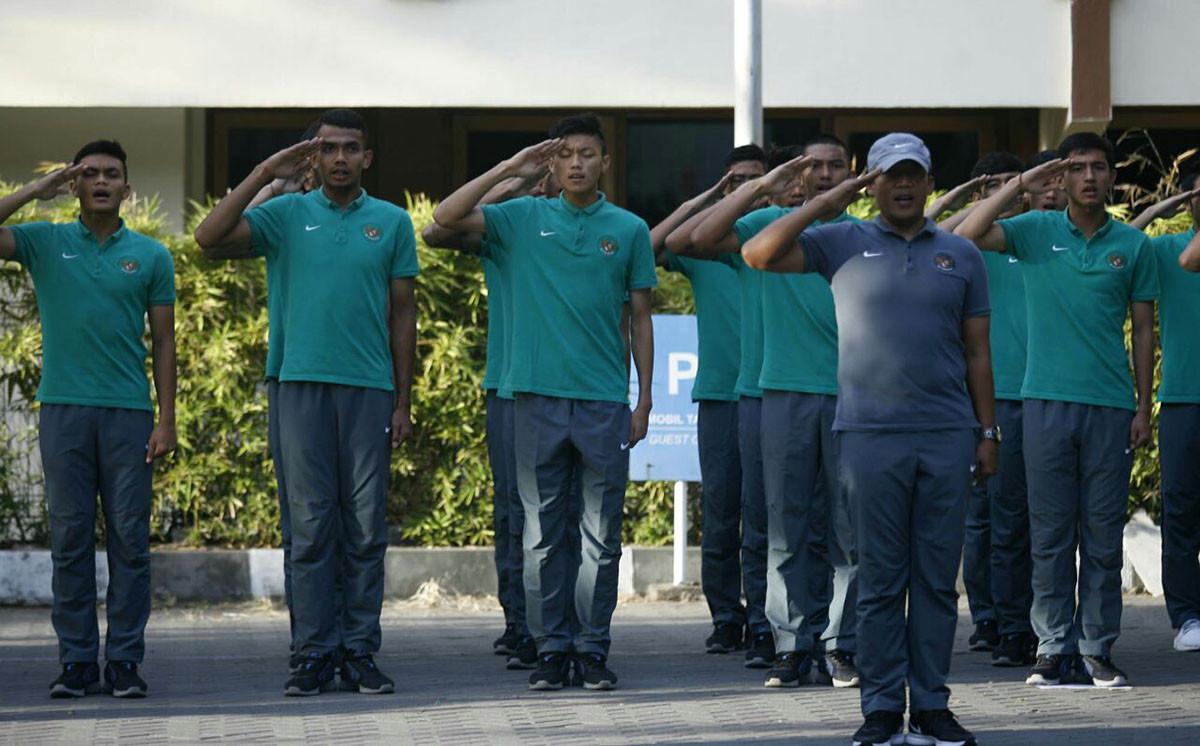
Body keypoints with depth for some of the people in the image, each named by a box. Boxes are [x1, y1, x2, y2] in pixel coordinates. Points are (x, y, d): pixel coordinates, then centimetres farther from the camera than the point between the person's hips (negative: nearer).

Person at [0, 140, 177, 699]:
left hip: (129, 412, 0)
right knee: (70, 537, 1)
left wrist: (167, 420, 1)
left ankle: (126, 661, 3)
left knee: (130, 538, -1)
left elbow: (163, 342, 8)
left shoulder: (151, 256, 9)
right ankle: (77, 662, 5)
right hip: (64, 407, 0)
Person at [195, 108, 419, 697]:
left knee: (366, 527, 2)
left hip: (370, 388, 1)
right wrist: (265, 174, -8)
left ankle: (360, 653, 6)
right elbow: (211, 239, -7)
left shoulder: (392, 222, 9)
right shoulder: (287, 215, 7)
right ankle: (315, 654, 3)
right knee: (310, 525, 0)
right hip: (303, 384, -1)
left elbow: (403, 313, 10)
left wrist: (403, 401, 5)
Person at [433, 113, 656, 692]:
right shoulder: (523, 219, 7)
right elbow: (446, 217, -4)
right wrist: (510, 168, -5)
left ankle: (593, 649, 8)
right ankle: (552, 649, 9)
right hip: (539, 397, 0)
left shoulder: (629, 230, 8)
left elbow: (641, 319, 10)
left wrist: (645, 399, 6)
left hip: (605, 402, 0)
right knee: (543, 535, 3)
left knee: (602, 536, 2)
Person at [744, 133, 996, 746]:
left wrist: (988, 431, 8)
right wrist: (827, 203, -4)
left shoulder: (960, 255, 13)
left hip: (947, 436, 2)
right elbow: (759, 253, -5)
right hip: (871, 435, -2)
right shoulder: (843, 244, 7)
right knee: (881, 579, 1)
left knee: (938, 577, 3)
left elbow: (976, 351, 13)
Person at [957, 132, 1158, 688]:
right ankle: (1054, 647, 7)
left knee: (1104, 534, 3)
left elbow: (1143, 330, 10)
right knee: (1050, 532, 2)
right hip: (1047, 402, -1)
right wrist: (1020, 185, -10)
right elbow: (966, 237, -9)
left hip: (1110, 407, 1)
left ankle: (1098, 650, 8)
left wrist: (1143, 408, 5)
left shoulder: (1132, 245, 8)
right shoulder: (1036, 231, 5)